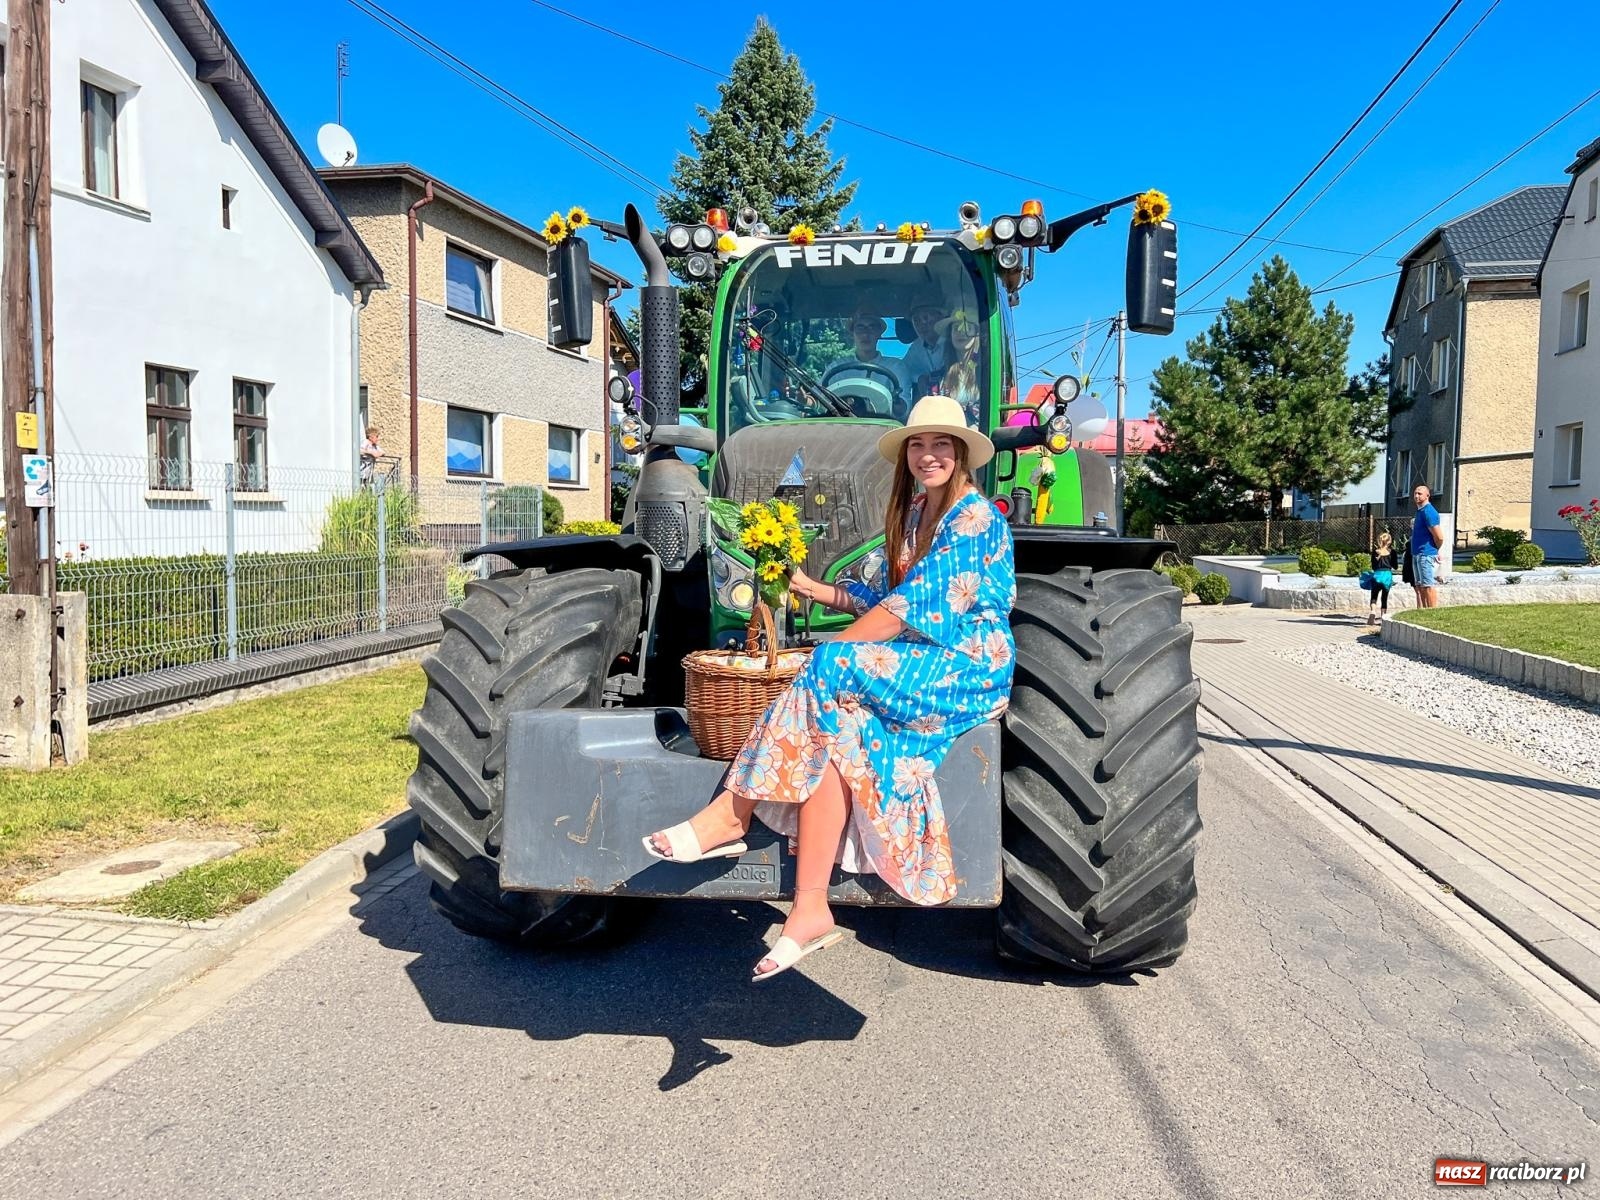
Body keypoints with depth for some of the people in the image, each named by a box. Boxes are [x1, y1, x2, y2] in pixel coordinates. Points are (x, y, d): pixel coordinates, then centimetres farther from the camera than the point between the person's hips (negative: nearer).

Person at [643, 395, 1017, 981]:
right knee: (836, 730, -24)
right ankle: (810, 910, -31)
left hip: (967, 668, -7)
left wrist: (830, 651, -18)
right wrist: (819, 592, 13)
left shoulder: (974, 515, -9)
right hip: (917, 664, 7)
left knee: (831, 668, -30)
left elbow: (921, 604, -19)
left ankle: (734, 812, -24)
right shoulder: (914, 511, 19)